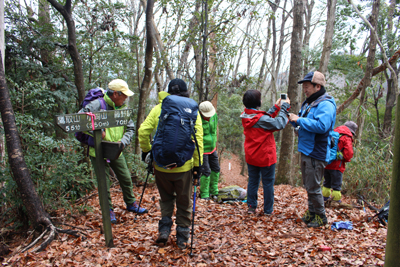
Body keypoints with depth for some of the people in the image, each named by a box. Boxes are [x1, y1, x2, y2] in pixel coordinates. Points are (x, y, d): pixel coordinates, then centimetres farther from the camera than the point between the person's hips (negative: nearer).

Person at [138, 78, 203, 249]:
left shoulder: (158, 109, 1)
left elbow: (143, 131, -6)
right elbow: (198, 139, -8)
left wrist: (146, 149, 9)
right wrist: (197, 164, -4)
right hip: (184, 166, -1)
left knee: (166, 198, 24)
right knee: (184, 203, 15)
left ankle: (164, 230, 17)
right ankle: (182, 238, 22)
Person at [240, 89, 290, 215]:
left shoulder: (245, 116, -1)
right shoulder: (260, 119, -25)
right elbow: (279, 124, -21)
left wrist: (276, 107, 10)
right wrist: (284, 107, -11)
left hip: (251, 156, 7)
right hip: (265, 156, -7)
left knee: (253, 180, 16)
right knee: (268, 182, 7)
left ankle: (251, 207, 22)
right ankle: (268, 210, 16)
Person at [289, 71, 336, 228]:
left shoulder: (326, 104, -16)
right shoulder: (308, 103, 14)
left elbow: (322, 126, -31)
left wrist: (299, 120, -23)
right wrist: (294, 119, 3)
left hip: (316, 153, -9)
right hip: (306, 151, 10)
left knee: (313, 187, -1)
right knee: (308, 186, 18)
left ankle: (321, 217, 17)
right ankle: (311, 213, 33)